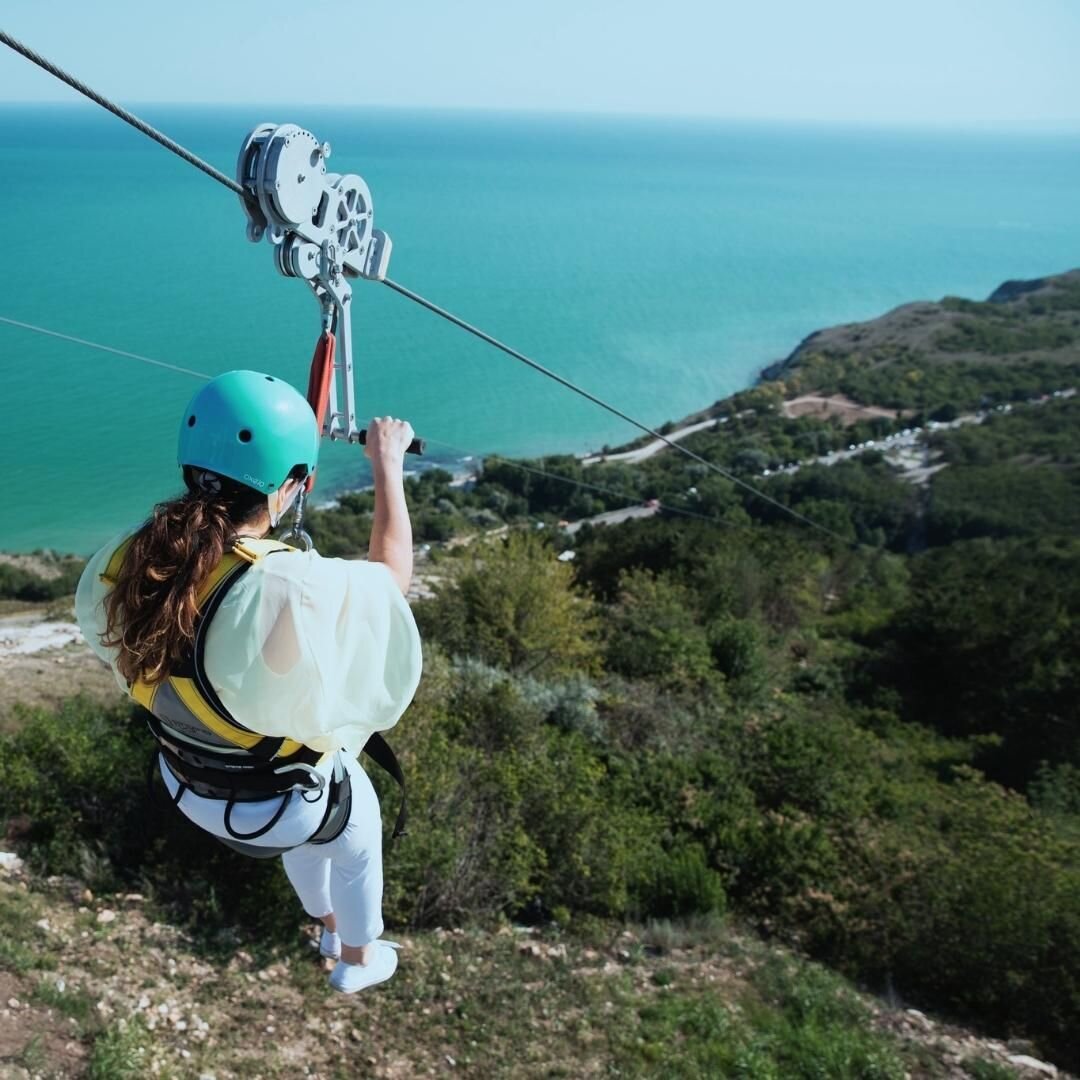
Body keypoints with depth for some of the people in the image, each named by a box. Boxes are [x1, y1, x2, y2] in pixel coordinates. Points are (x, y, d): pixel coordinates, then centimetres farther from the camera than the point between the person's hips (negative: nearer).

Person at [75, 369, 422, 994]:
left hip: (187, 787, 5)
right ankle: (358, 962, 56)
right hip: (282, 804, -5)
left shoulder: (124, 560, -23)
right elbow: (393, 575, -21)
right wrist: (389, 463, -9)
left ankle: (327, 928, 65)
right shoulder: (291, 591, -41)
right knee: (359, 844, 31)